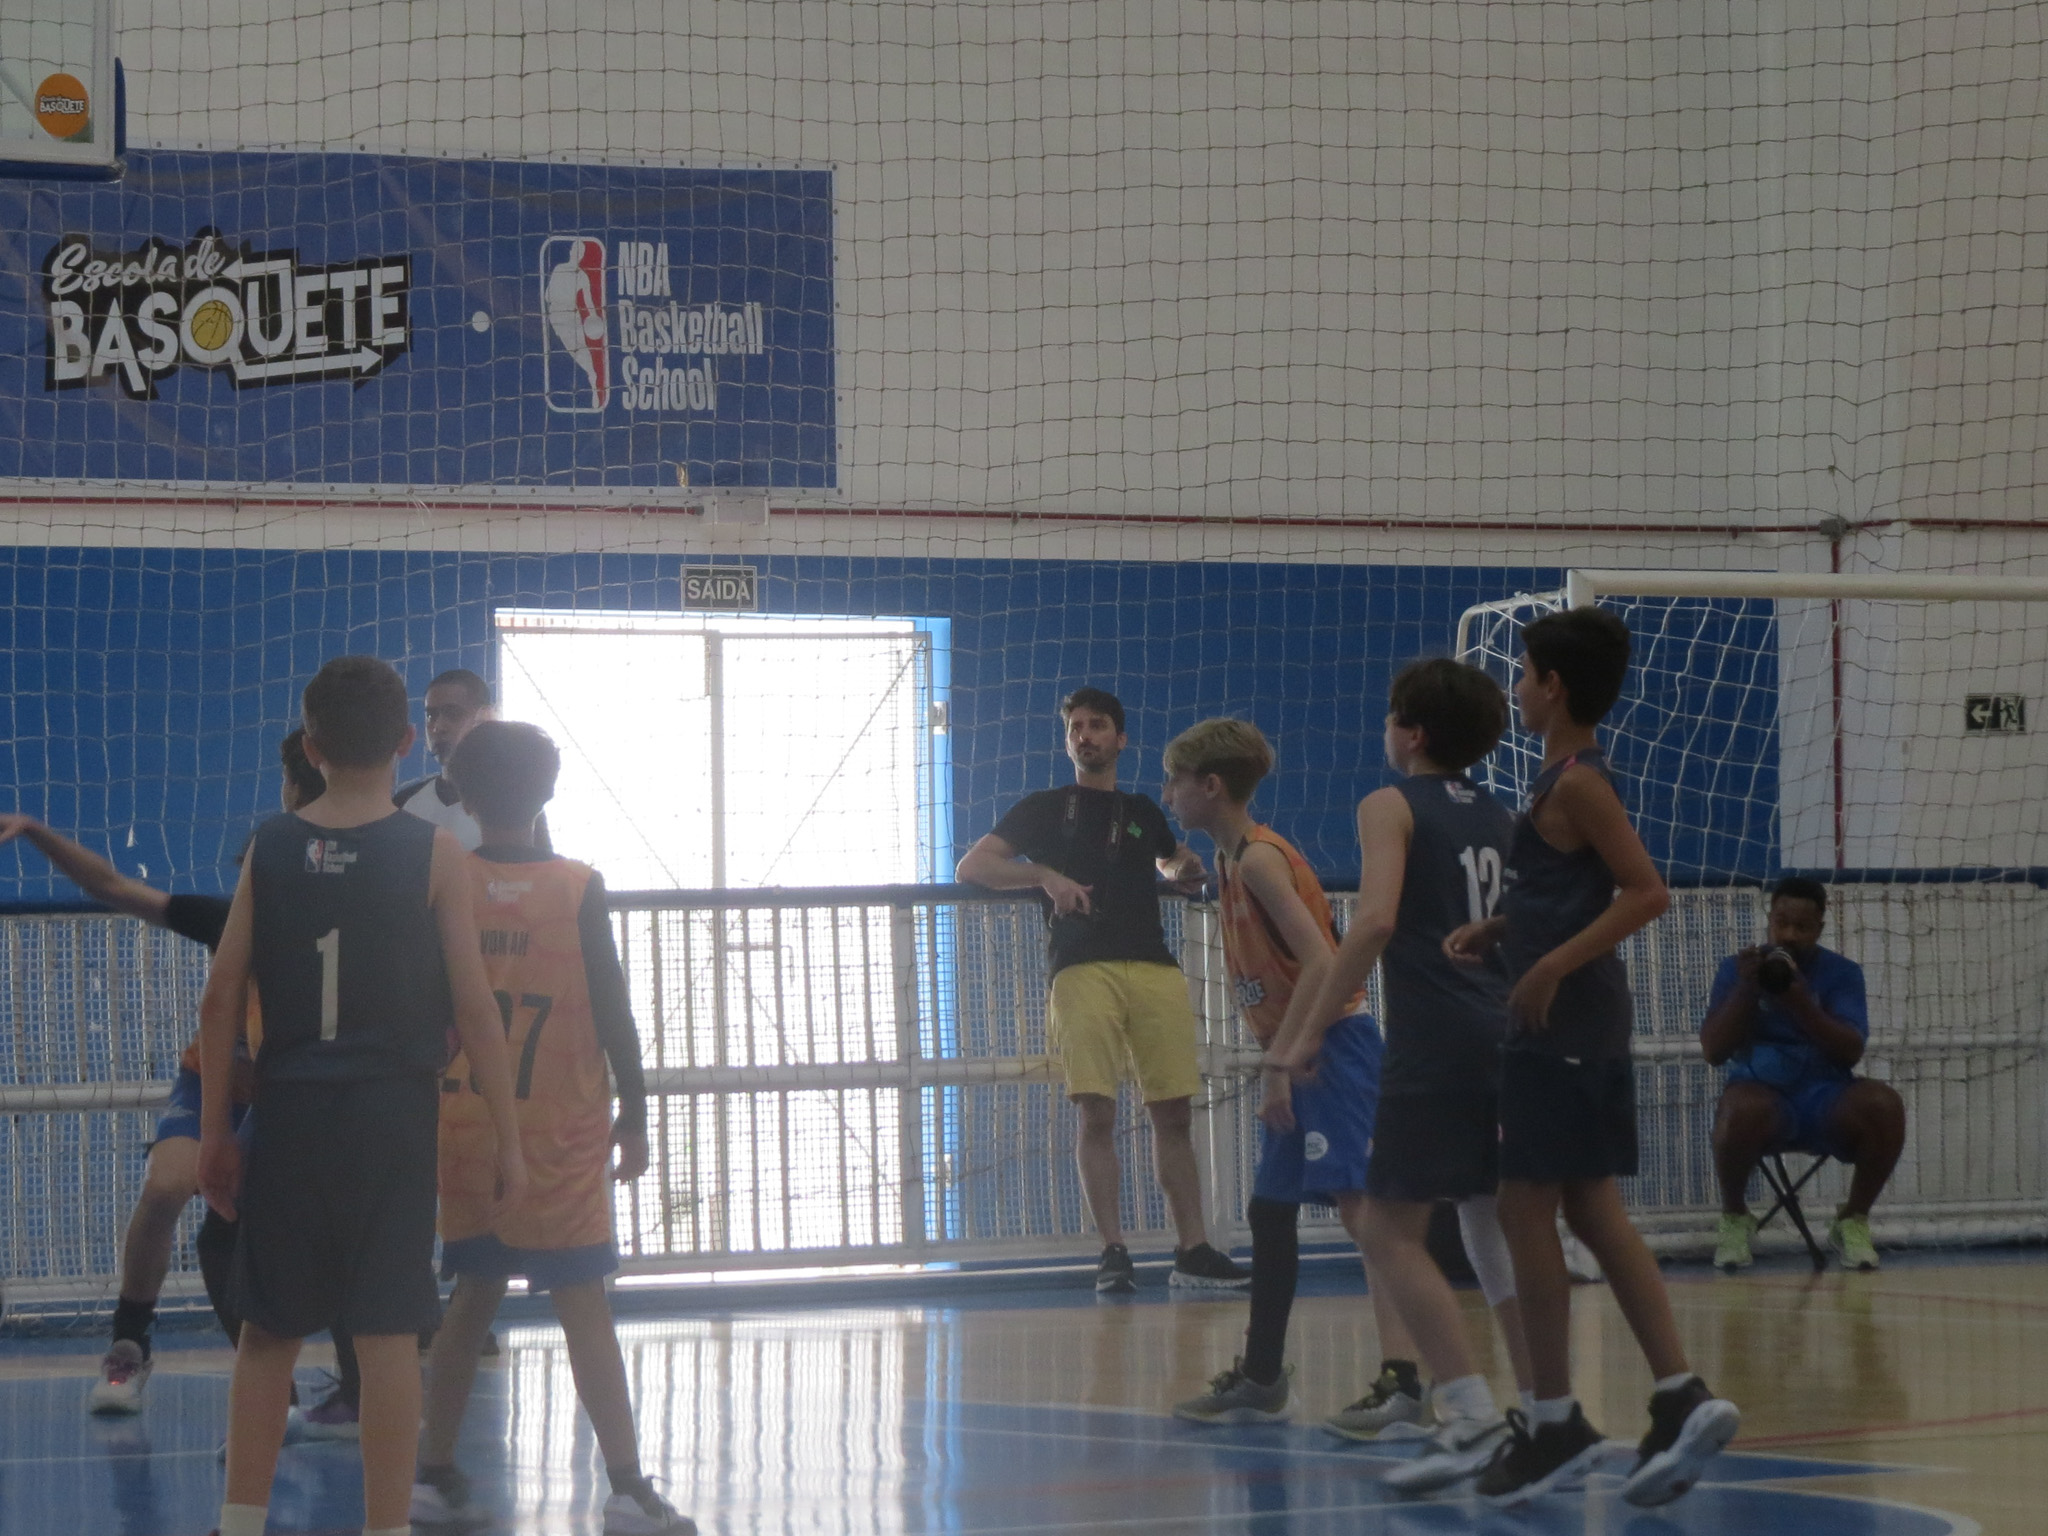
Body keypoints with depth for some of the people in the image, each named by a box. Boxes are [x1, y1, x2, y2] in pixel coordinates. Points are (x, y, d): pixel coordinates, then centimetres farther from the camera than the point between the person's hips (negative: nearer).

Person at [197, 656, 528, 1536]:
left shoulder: (270, 849, 2)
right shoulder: (431, 854, -4)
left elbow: (220, 1000, 2)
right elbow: (474, 1009, -5)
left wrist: (214, 1132, 11)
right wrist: (509, 1141, 1)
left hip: (289, 1109, 2)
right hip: (393, 1115, -2)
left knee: (268, 1329, 11)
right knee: (387, 1332, 0)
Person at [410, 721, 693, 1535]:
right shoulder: (579, 889, -8)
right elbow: (612, 1010, -7)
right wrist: (634, 1114, 2)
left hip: (459, 1123, 3)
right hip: (559, 1131, -3)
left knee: (474, 1292, 15)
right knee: (583, 1305, -3)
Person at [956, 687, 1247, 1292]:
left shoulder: (1143, 812, 22)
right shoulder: (1044, 809, 13)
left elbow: (1174, 862, 39)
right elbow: (972, 866, 5)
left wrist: (1188, 869, 14)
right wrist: (1043, 875, -10)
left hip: (1155, 966, 3)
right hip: (1083, 968, -3)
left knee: (1174, 1112, 1)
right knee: (1097, 1113, -10)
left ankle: (1192, 1250, 4)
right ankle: (1113, 1253, -7)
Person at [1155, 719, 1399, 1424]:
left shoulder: (1260, 858, -14)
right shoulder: (1230, 863, 15)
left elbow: (1319, 962, -23)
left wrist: (1281, 1061, -23)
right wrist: (1278, 1062, 16)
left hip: (1334, 1042, -11)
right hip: (1299, 1053, 11)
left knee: (1358, 1200, -20)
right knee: (1269, 1211, 17)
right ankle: (1260, 1379, 27)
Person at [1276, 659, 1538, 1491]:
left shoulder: (1391, 807, -3)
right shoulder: (1500, 819, 17)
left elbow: (1374, 920, -16)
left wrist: (1309, 1032, -13)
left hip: (1435, 1047, -7)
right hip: (1508, 1039, 7)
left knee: (1390, 1233, -3)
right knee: (1495, 1226, 15)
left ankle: (1474, 1416, -15)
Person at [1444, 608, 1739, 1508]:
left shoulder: (1576, 784, -14)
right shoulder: (1564, 779, 14)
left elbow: (1646, 893, -21)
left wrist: (1555, 964, -25)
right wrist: (1494, 930, 9)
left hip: (1561, 1022, -10)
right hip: (1577, 1022, 10)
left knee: (1526, 1211, -4)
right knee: (1593, 1213, 8)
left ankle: (1554, 1423, 0)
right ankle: (1680, 1399, 2)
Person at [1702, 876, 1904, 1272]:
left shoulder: (1842, 973, 7)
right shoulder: (1738, 968, 7)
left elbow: (1851, 1052, -6)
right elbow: (1713, 1052, -1)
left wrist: (1801, 1002, -20)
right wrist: (1745, 989, -13)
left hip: (1826, 1094, 1)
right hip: (1763, 1092, -1)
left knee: (1885, 1105, -32)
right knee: (1743, 1112, -39)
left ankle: (1854, 1220, -7)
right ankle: (1734, 1217, -9)